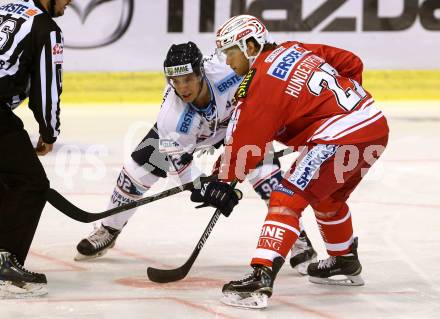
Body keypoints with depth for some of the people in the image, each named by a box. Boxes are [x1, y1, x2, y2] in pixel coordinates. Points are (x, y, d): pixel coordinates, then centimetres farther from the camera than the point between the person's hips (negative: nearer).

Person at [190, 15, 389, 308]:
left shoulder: (262, 83, -11)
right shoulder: (294, 50, 12)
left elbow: (246, 143, -10)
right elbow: (351, 63, 18)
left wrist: (225, 182, 0)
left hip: (340, 136, -9)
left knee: (288, 200, -12)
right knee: (328, 197, 31)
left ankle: (261, 277, -25)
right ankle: (345, 262, 48)